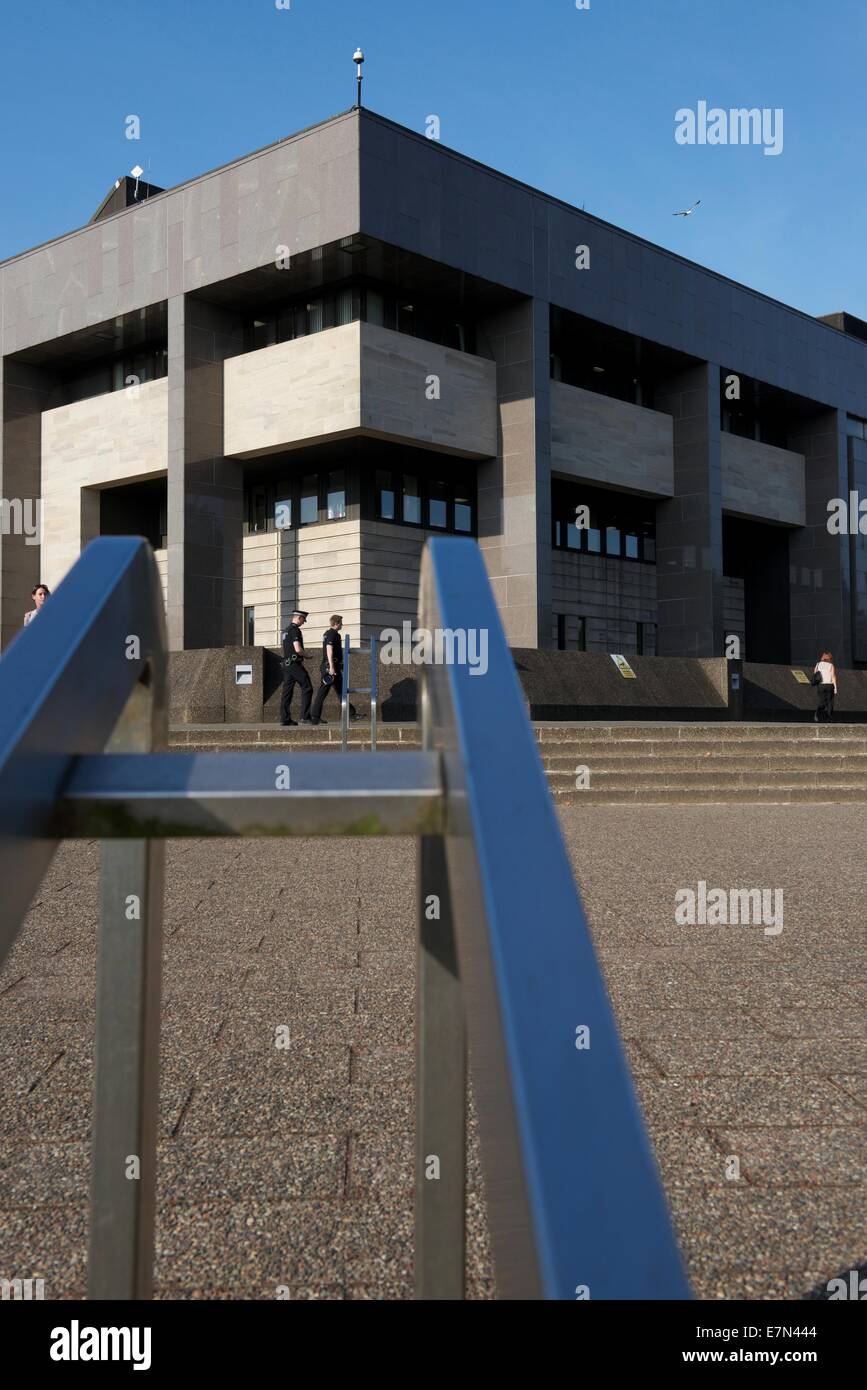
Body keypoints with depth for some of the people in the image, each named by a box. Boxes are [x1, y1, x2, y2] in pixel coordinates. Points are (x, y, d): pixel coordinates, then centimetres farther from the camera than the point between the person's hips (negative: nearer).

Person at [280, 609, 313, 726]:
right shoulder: (295, 630, -12)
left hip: (286, 663, 9)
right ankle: (305, 717, -9)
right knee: (307, 688, -5)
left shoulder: (286, 630, 19)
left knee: (287, 691, 6)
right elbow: (298, 649, -22)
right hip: (295, 663, -9)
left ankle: (285, 718, 3)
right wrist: (304, 655, -1)